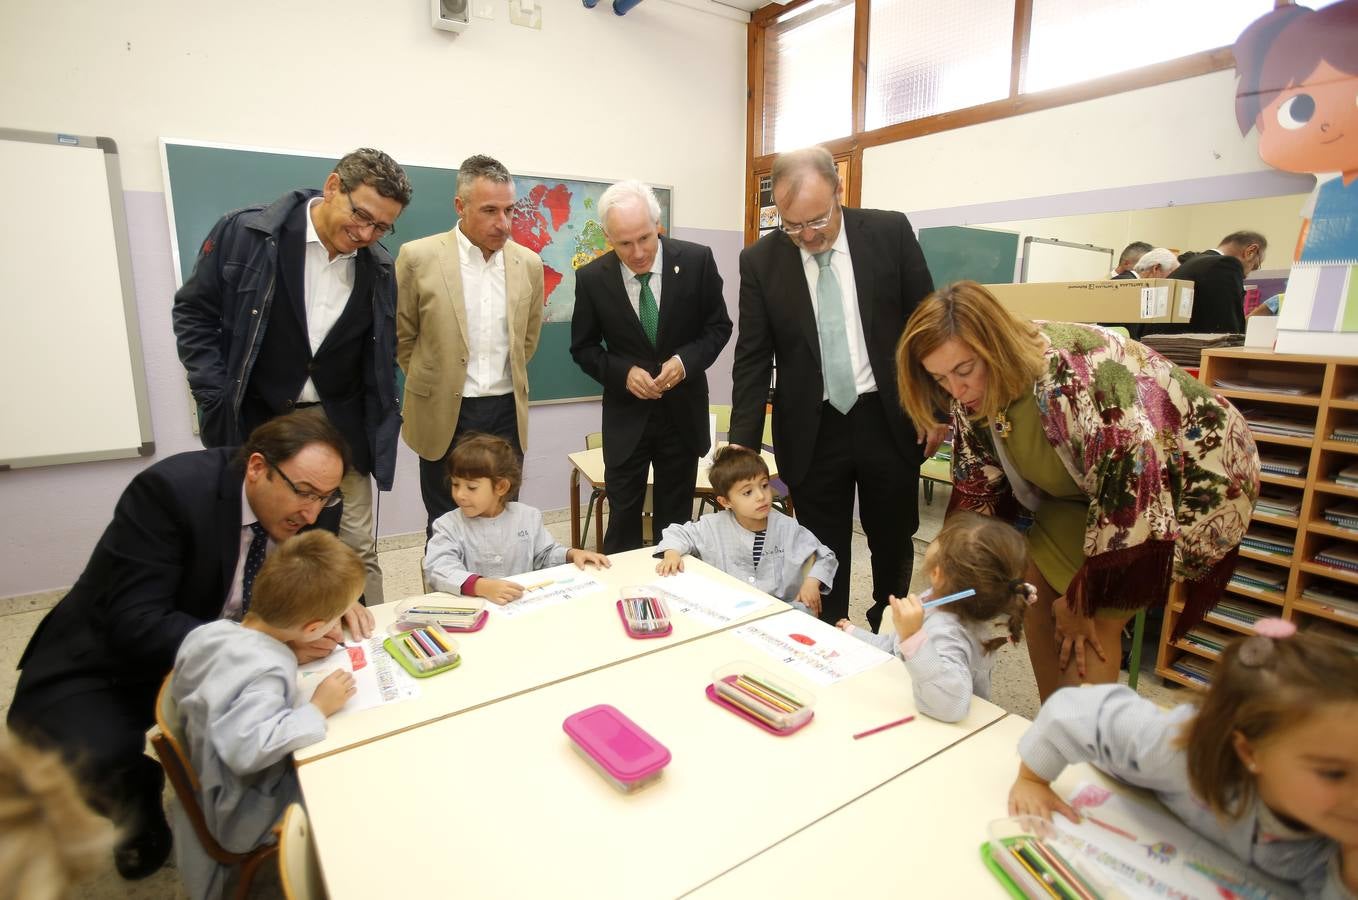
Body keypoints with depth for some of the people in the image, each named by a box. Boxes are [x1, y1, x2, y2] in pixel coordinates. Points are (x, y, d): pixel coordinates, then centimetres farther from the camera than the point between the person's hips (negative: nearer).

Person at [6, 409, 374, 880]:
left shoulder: (314, 501, -13)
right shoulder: (169, 489, -28)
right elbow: (136, 625, -31)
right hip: (108, 662, -4)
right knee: (90, 767, -29)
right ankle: (139, 795, 8)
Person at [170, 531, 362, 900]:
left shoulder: (206, 632, -9)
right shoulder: (268, 670, -34)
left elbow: (180, 691, 7)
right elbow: (247, 748, -43)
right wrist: (317, 709, -30)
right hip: (246, 814, -8)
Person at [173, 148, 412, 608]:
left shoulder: (379, 268, 2)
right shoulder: (246, 232, -7)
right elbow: (194, 313, 1)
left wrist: (380, 424, 5)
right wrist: (218, 399, -5)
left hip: (340, 431, 2)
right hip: (256, 425, -2)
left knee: (358, 552, 7)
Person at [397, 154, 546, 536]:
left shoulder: (529, 263, 2)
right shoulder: (418, 257, -8)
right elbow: (401, 337, 4)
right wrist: (433, 384, 10)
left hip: (507, 413, 3)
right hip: (444, 414, -2)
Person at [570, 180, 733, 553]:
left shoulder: (697, 260, -9)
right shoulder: (592, 278, -9)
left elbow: (719, 326, 0)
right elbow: (583, 348, 1)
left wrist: (686, 360, -19)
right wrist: (623, 372, -17)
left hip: (683, 411, 1)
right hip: (626, 415, 0)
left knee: (675, 519, 13)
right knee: (623, 520, 8)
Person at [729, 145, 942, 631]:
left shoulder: (890, 232, -4)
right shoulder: (760, 260, -4)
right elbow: (752, 359, -4)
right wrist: (742, 451, -9)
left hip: (889, 420, 1)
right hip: (812, 431, -1)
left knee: (894, 543, 16)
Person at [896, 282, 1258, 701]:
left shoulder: (1079, 375, -36)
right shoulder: (972, 394, -14)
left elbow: (1131, 482, -31)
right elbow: (978, 487, -4)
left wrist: (1084, 599, -20)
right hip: (1089, 489, 7)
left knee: (1090, 626, -15)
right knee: (1038, 586, 1)